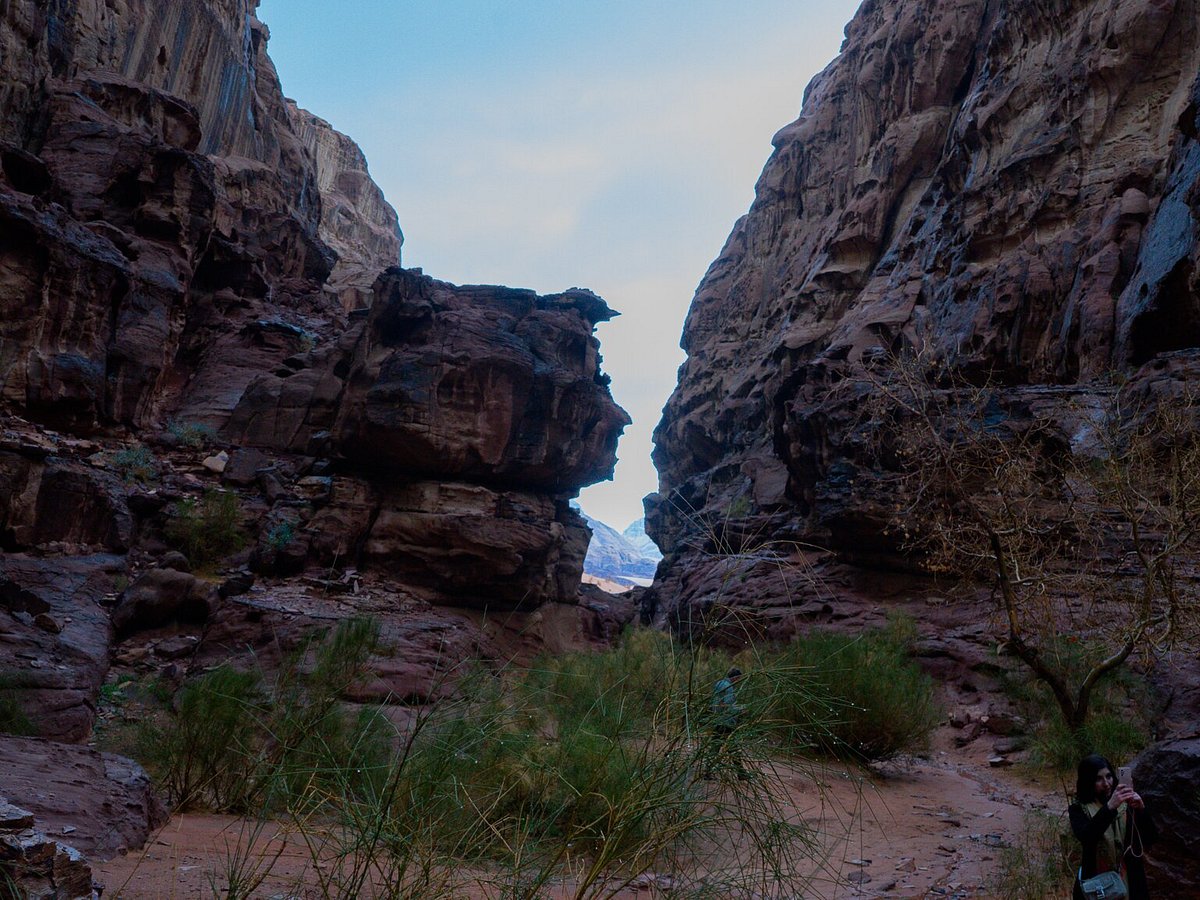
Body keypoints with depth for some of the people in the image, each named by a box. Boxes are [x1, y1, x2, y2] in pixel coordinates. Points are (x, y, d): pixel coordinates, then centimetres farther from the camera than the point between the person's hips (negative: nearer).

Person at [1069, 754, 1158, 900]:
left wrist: (1141, 809, -25)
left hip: (1130, 882, 1)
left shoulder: (1126, 805, -3)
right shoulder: (1079, 810, -7)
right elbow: (1085, 837, -25)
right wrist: (1109, 807, -35)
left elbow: (1150, 839, -8)